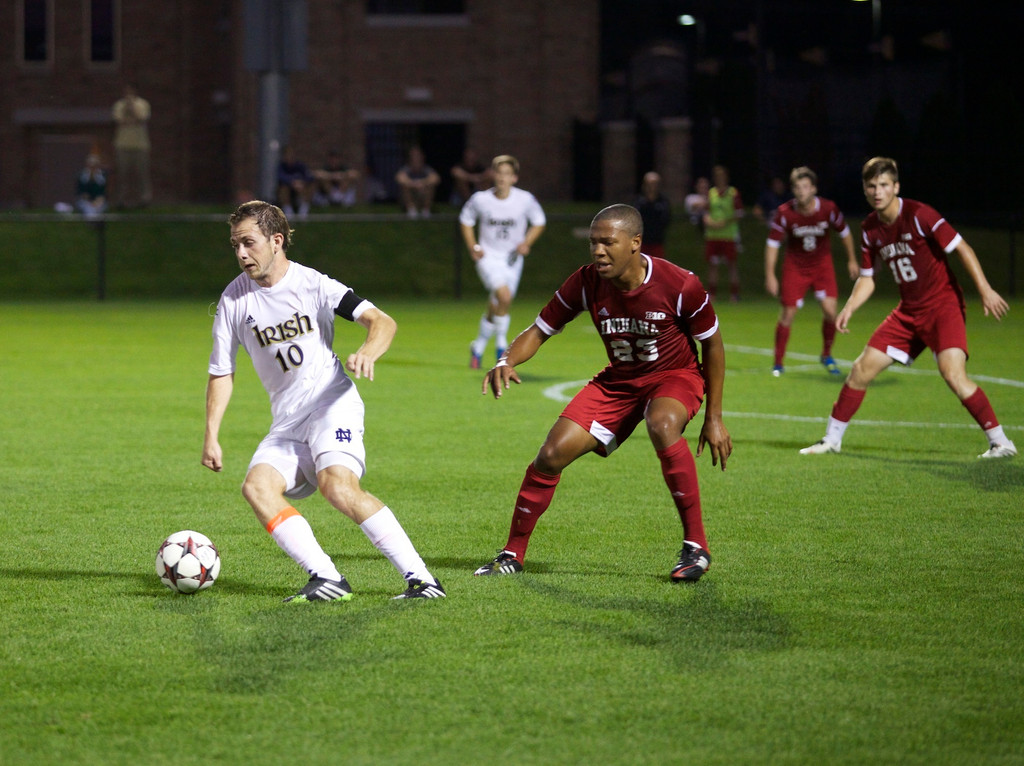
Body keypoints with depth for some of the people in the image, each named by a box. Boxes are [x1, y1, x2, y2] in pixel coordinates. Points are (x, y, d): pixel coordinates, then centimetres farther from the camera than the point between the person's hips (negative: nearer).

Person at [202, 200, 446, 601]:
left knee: (338, 487, -29)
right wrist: (211, 436, 1)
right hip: (287, 422, 5)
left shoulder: (311, 284, -6)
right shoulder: (235, 298, 5)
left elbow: (382, 321, -11)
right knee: (257, 486, -22)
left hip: (332, 404, -5)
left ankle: (420, 578, -27)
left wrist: (367, 353, -34)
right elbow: (221, 372, 12)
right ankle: (327, 580, -28)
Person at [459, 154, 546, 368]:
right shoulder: (480, 200, -9)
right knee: (504, 296, -25)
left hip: (512, 259, 2)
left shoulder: (525, 200, -9)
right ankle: (501, 344, -9)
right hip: (488, 256, -2)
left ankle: (479, 346, 33)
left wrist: (527, 243, -7)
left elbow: (539, 222, 9)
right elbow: (465, 220, 10)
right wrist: (472, 247, -1)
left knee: (495, 307, 8)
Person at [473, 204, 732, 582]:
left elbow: (712, 345, -9)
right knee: (552, 454, -10)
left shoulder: (679, 285, -24)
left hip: (675, 376, -4)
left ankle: (696, 547, -28)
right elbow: (539, 330, -6)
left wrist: (714, 418, -7)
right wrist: (507, 361, -29)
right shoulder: (586, 283, -16)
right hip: (618, 380, 4)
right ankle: (513, 553, 10)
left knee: (662, 425, -39)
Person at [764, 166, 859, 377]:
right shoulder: (784, 213, -19)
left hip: (822, 264, 1)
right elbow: (772, 243, -10)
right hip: (795, 266, -1)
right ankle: (778, 364, 8)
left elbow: (844, 232, 2)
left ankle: (827, 356, 11)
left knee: (830, 310, -12)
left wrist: (852, 260, 10)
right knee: (787, 314, -5)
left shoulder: (828, 209, -16)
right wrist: (770, 275, -14)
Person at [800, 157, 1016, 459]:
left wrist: (985, 290, -22)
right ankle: (831, 439, 19)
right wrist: (849, 308, -3)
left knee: (952, 373, -25)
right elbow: (867, 278, 14)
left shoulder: (919, 215, -16)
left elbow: (962, 248, -15)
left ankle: (1000, 442, -16)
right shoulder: (870, 229, 4)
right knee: (862, 369, 3)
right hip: (909, 310, 7)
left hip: (943, 305, -7)